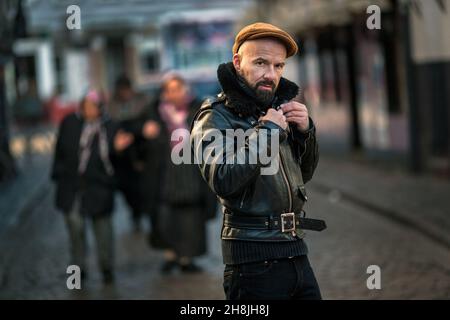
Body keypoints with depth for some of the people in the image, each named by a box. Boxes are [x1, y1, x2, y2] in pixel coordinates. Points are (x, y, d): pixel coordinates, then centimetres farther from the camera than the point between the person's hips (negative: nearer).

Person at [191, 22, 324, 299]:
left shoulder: (277, 108, 14)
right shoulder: (215, 117, -6)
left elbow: (305, 173, 22)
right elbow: (223, 180, -23)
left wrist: (305, 130, 4)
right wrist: (266, 130, -16)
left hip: (296, 255, 7)